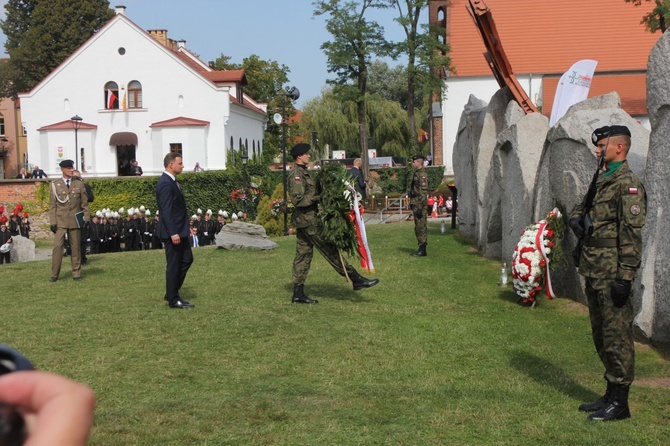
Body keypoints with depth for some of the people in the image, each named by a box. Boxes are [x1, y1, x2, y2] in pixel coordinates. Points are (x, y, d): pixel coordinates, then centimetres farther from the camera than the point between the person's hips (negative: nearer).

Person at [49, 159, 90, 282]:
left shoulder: (79, 184, 8)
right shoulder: (55, 185, 4)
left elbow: (84, 203, 9)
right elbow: (52, 205, 4)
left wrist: (87, 219, 2)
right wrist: (52, 222, -3)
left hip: (75, 221, 2)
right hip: (60, 221, -1)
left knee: (76, 247, 5)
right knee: (57, 246, -9)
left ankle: (76, 273, 13)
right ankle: (54, 274, -2)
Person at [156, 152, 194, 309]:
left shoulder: (171, 181, 12)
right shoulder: (166, 184, -19)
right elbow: (166, 211, -24)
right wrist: (173, 233, -26)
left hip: (179, 230, 10)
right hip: (173, 232, -10)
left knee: (187, 259, 17)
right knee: (173, 265, -1)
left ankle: (172, 292, 25)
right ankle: (173, 299, 9)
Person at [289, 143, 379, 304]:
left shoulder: (303, 173, 18)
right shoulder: (297, 175, -14)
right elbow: (297, 199, -23)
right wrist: (318, 198, -19)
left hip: (304, 220, 10)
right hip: (308, 220, -10)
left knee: (303, 255, 9)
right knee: (329, 250, -7)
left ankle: (298, 293, 11)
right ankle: (356, 279, -5)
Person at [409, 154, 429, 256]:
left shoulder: (422, 174, -14)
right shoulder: (417, 173, 18)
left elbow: (423, 192, -20)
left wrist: (420, 208, -23)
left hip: (420, 205, -10)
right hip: (416, 204, 10)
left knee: (421, 227, -8)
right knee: (418, 228, 12)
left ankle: (422, 251, -6)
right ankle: (421, 249, 16)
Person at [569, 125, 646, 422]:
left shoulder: (627, 183, -13)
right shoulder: (601, 180, 16)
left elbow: (632, 234, -19)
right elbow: (581, 208, 32)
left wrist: (625, 277, -22)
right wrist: (576, 219, 7)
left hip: (612, 274, -10)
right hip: (593, 272, 10)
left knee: (617, 336, -4)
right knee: (601, 334, 15)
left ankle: (619, 402, 3)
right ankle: (611, 395, 25)